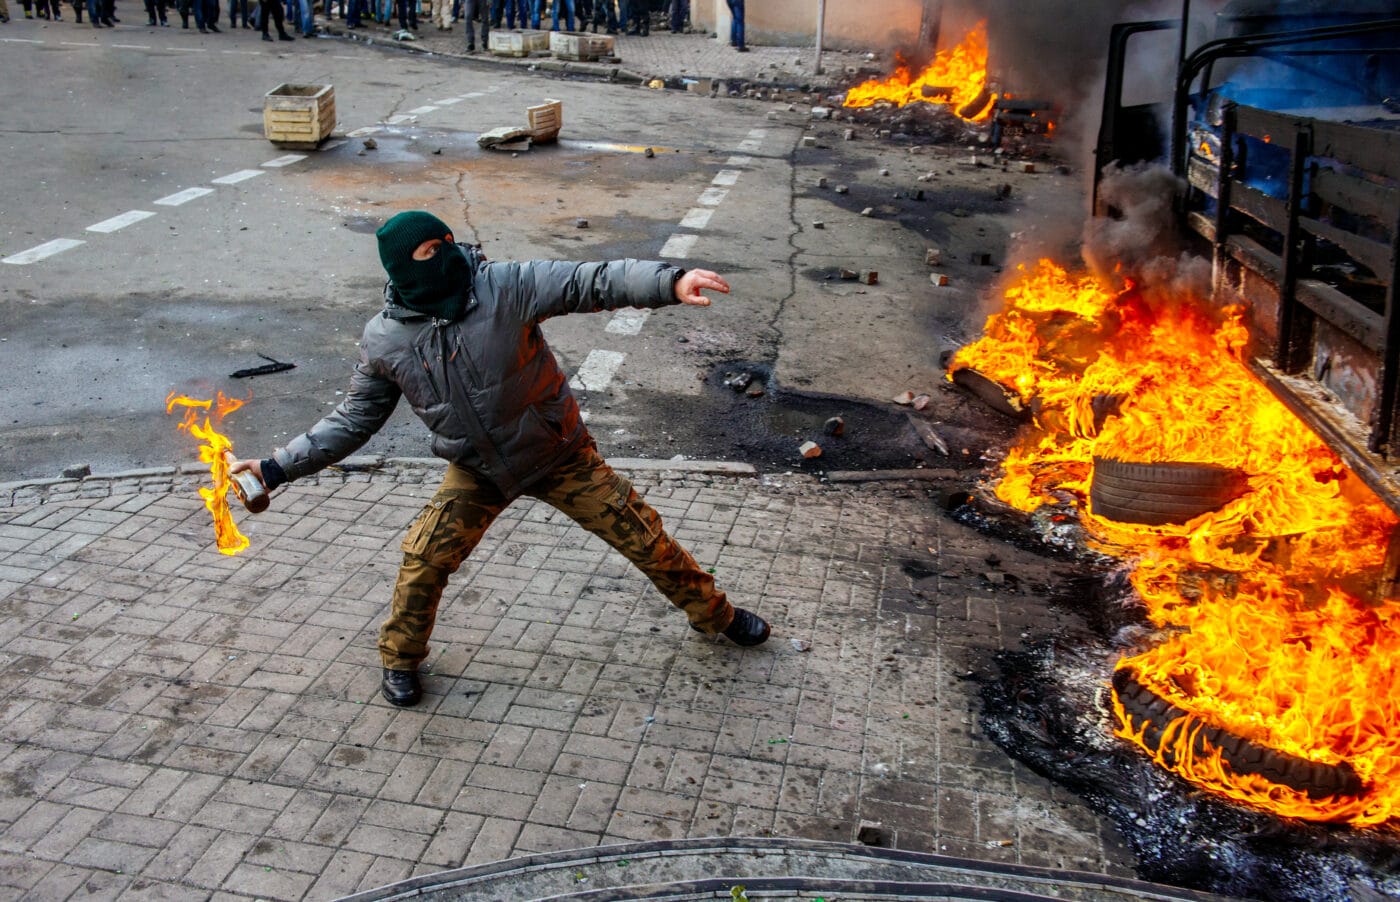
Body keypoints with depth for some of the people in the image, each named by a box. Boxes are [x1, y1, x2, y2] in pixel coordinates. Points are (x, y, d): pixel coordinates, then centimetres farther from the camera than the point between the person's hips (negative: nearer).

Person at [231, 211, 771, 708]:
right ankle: (400, 659, 26)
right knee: (424, 560, -5)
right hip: (478, 472, 2)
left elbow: (591, 282, -32)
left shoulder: (506, 287, -22)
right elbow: (352, 421, -1)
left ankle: (713, 613, 28)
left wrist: (670, 282, -48)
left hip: (559, 455, -1)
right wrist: (277, 468, -6)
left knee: (640, 534, 4)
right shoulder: (384, 342, -12)